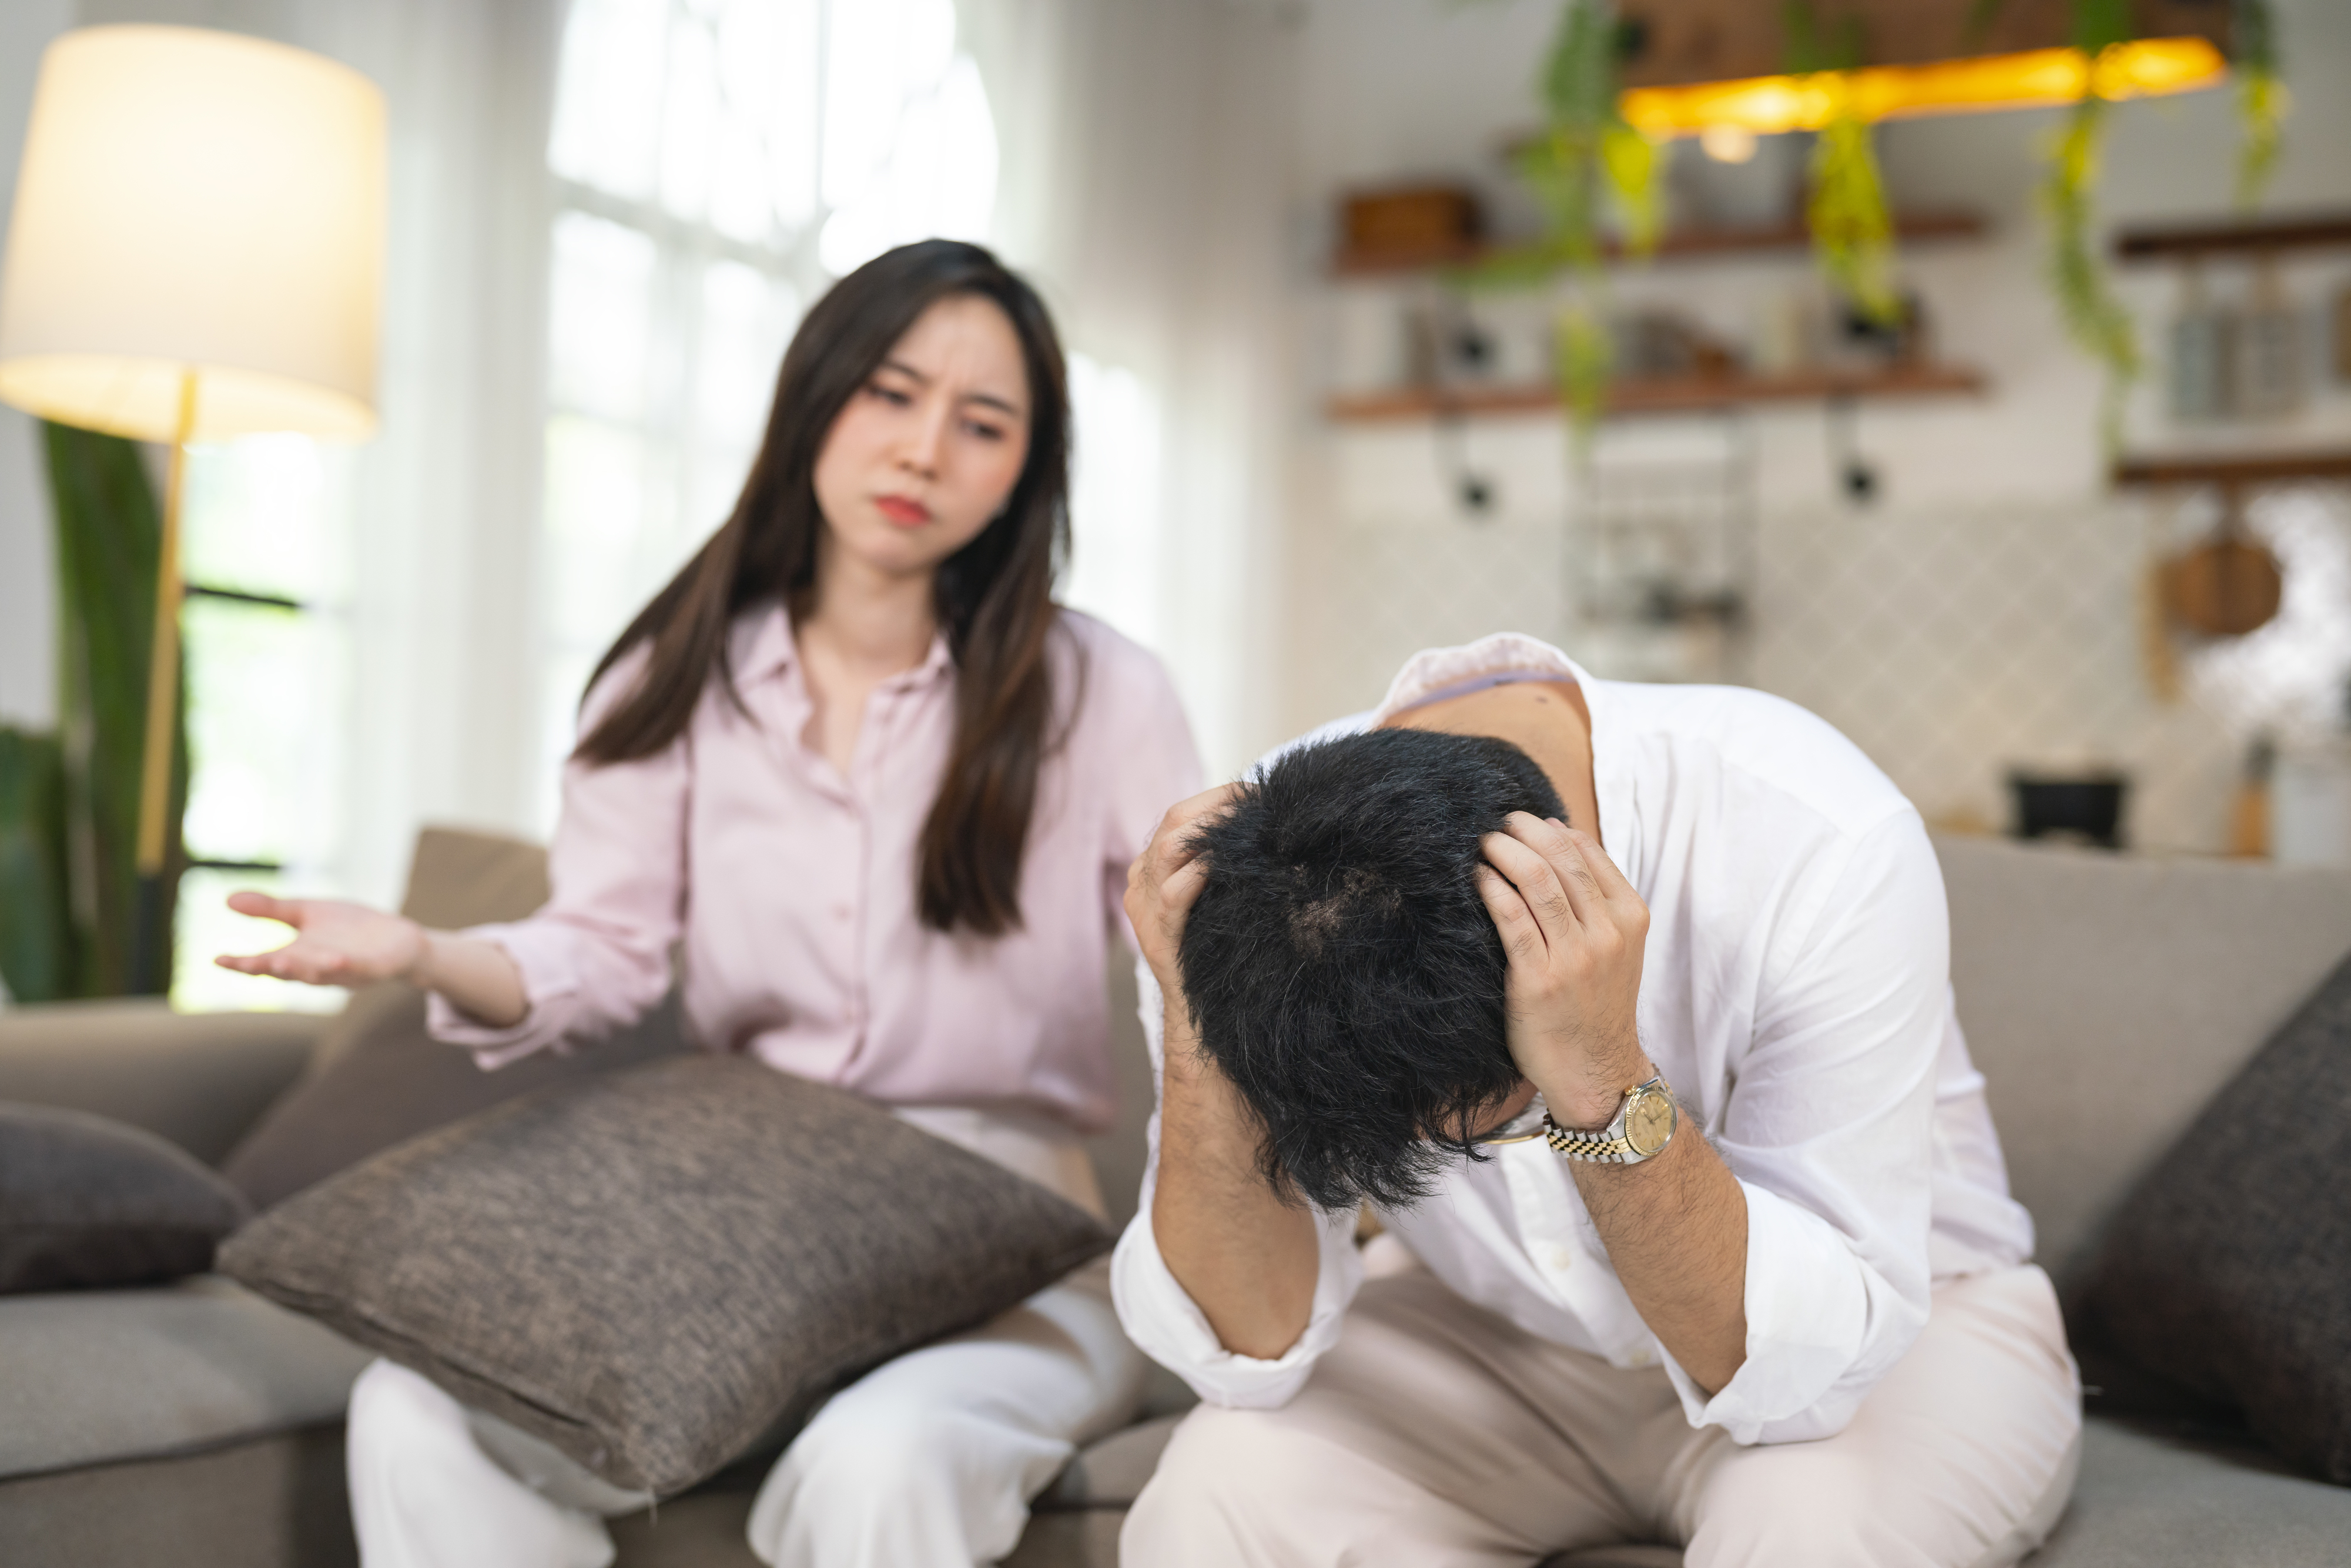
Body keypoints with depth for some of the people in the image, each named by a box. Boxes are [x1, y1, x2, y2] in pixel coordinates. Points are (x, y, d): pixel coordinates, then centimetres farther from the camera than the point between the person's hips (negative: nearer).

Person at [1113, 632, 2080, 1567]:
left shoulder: (1820, 847, -31)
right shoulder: (1252, 873, -22)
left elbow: (1802, 1366, -29)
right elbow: (1250, 1346, -20)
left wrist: (1605, 1089, -44)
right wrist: (1196, 1032, -35)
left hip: (1891, 1330, 0)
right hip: (1495, 1337, 1)